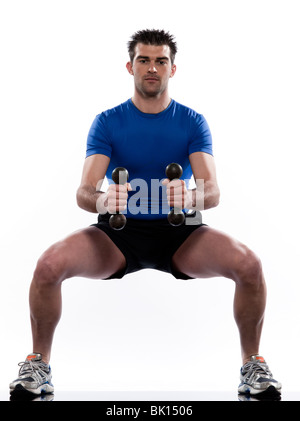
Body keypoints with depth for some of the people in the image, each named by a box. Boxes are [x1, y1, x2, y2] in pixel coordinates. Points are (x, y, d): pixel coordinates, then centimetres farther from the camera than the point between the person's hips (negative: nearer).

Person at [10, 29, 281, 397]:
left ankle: (253, 364, -3)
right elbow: (84, 192, -13)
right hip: (118, 232, 0)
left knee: (249, 265, -27)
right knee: (49, 265, -28)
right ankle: (38, 363, -3)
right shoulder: (107, 122, -1)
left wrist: (191, 197, -38)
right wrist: (103, 198, -38)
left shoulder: (193, 122, 0)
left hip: (179, 233, 0)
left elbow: (212, 191, -13)